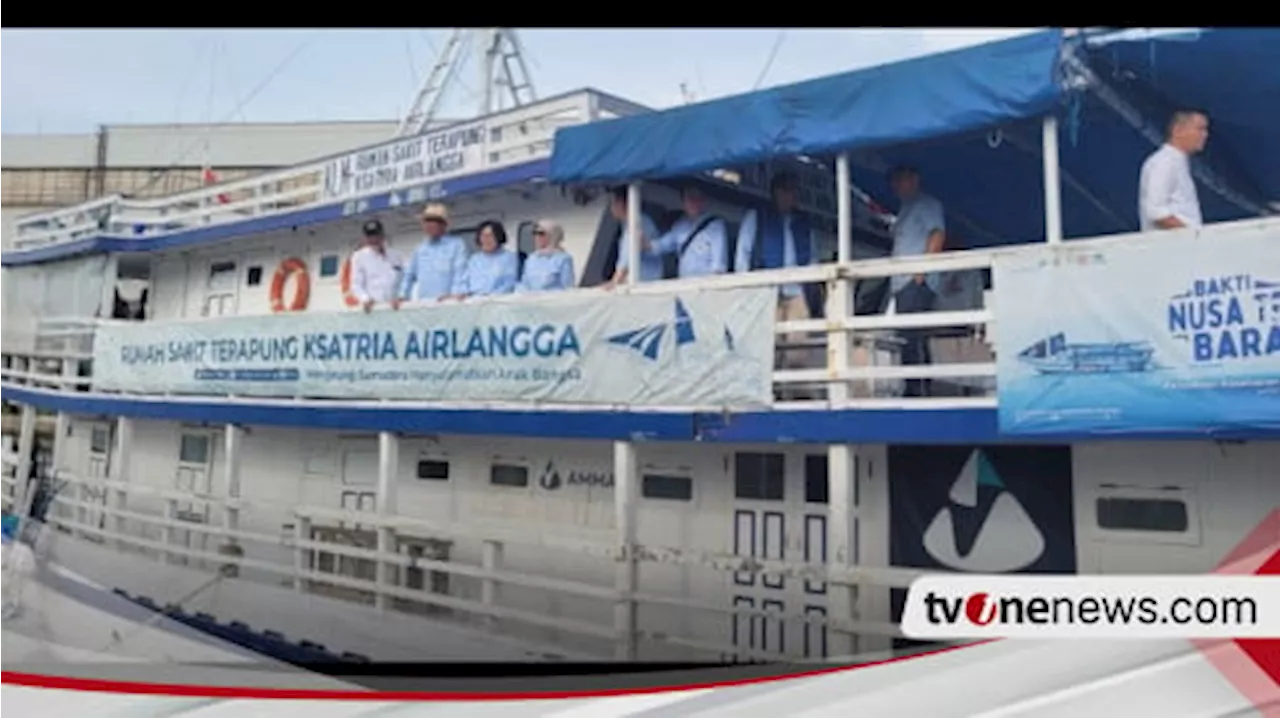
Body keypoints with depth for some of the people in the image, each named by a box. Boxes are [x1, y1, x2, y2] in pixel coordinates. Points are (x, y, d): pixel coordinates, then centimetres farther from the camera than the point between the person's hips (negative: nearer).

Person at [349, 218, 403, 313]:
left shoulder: (395, 257, 17)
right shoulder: (359, 257, 9)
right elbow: (356, 285, 3)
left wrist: (400, 297, -6)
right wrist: (365, 299, -17)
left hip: (394, 308, 3)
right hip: (373, 309, -3)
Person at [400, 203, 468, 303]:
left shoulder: (457, 244, 3)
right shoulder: (420, 248, 20)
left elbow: (460, 272, -8)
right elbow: (410, 274, 23)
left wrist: (455, 294, -22)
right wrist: (403, 295, 11)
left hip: (446, 302, -5)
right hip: (422, 303, 5)